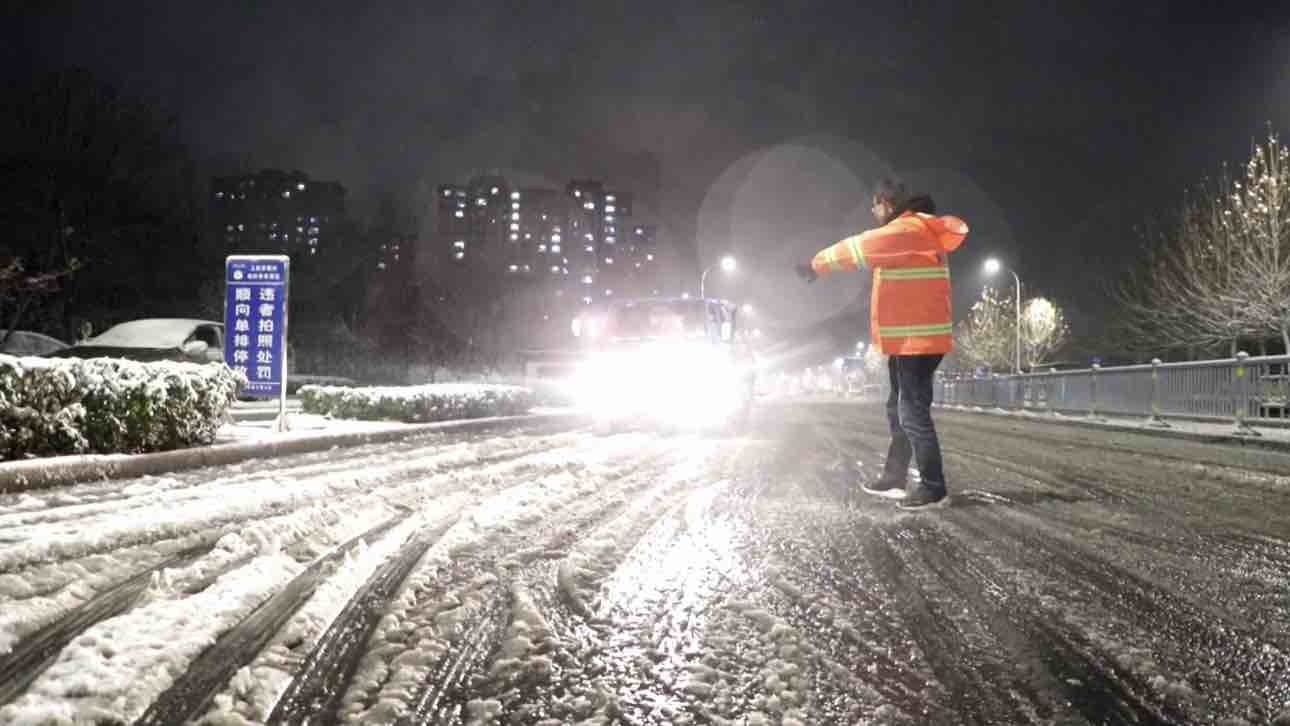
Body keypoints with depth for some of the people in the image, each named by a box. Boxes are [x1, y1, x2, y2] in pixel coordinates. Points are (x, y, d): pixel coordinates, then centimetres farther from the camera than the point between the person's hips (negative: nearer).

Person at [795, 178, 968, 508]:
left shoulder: (908, 230, -15)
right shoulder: (911, 231, 19)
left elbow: (858, 249, -13)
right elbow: (864, 249, 20)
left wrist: (816, 265, -1)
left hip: (917, 340, -11)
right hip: (908, 340, 11)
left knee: (913, 413, -7)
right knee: (898, 410, 16)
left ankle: (932, 485, 0)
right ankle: (894, 478, 25)